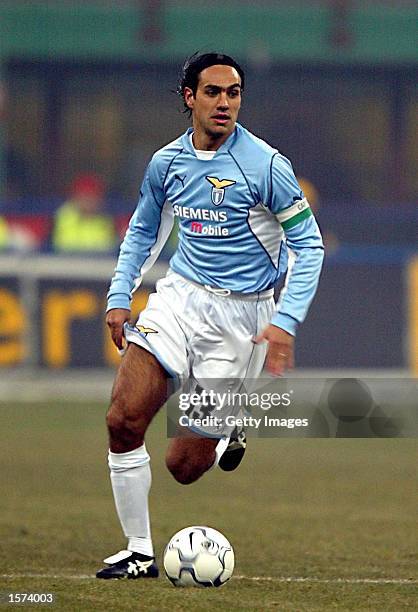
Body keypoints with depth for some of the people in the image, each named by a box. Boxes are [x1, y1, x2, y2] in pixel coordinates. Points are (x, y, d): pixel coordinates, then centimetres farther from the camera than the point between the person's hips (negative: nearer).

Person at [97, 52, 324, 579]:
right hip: (178, 298, 4)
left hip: (240, 316, -4)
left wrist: (286, 321, -17)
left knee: (185, 465, -7)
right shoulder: (167, 163, 3)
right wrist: (120, 296, 10)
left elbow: (308, 244, -7)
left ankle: (226, 440, 30)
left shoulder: (265, 165, -11)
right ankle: (139, 552, 0)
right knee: (123, 419, -15)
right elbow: (143, 232, 21)